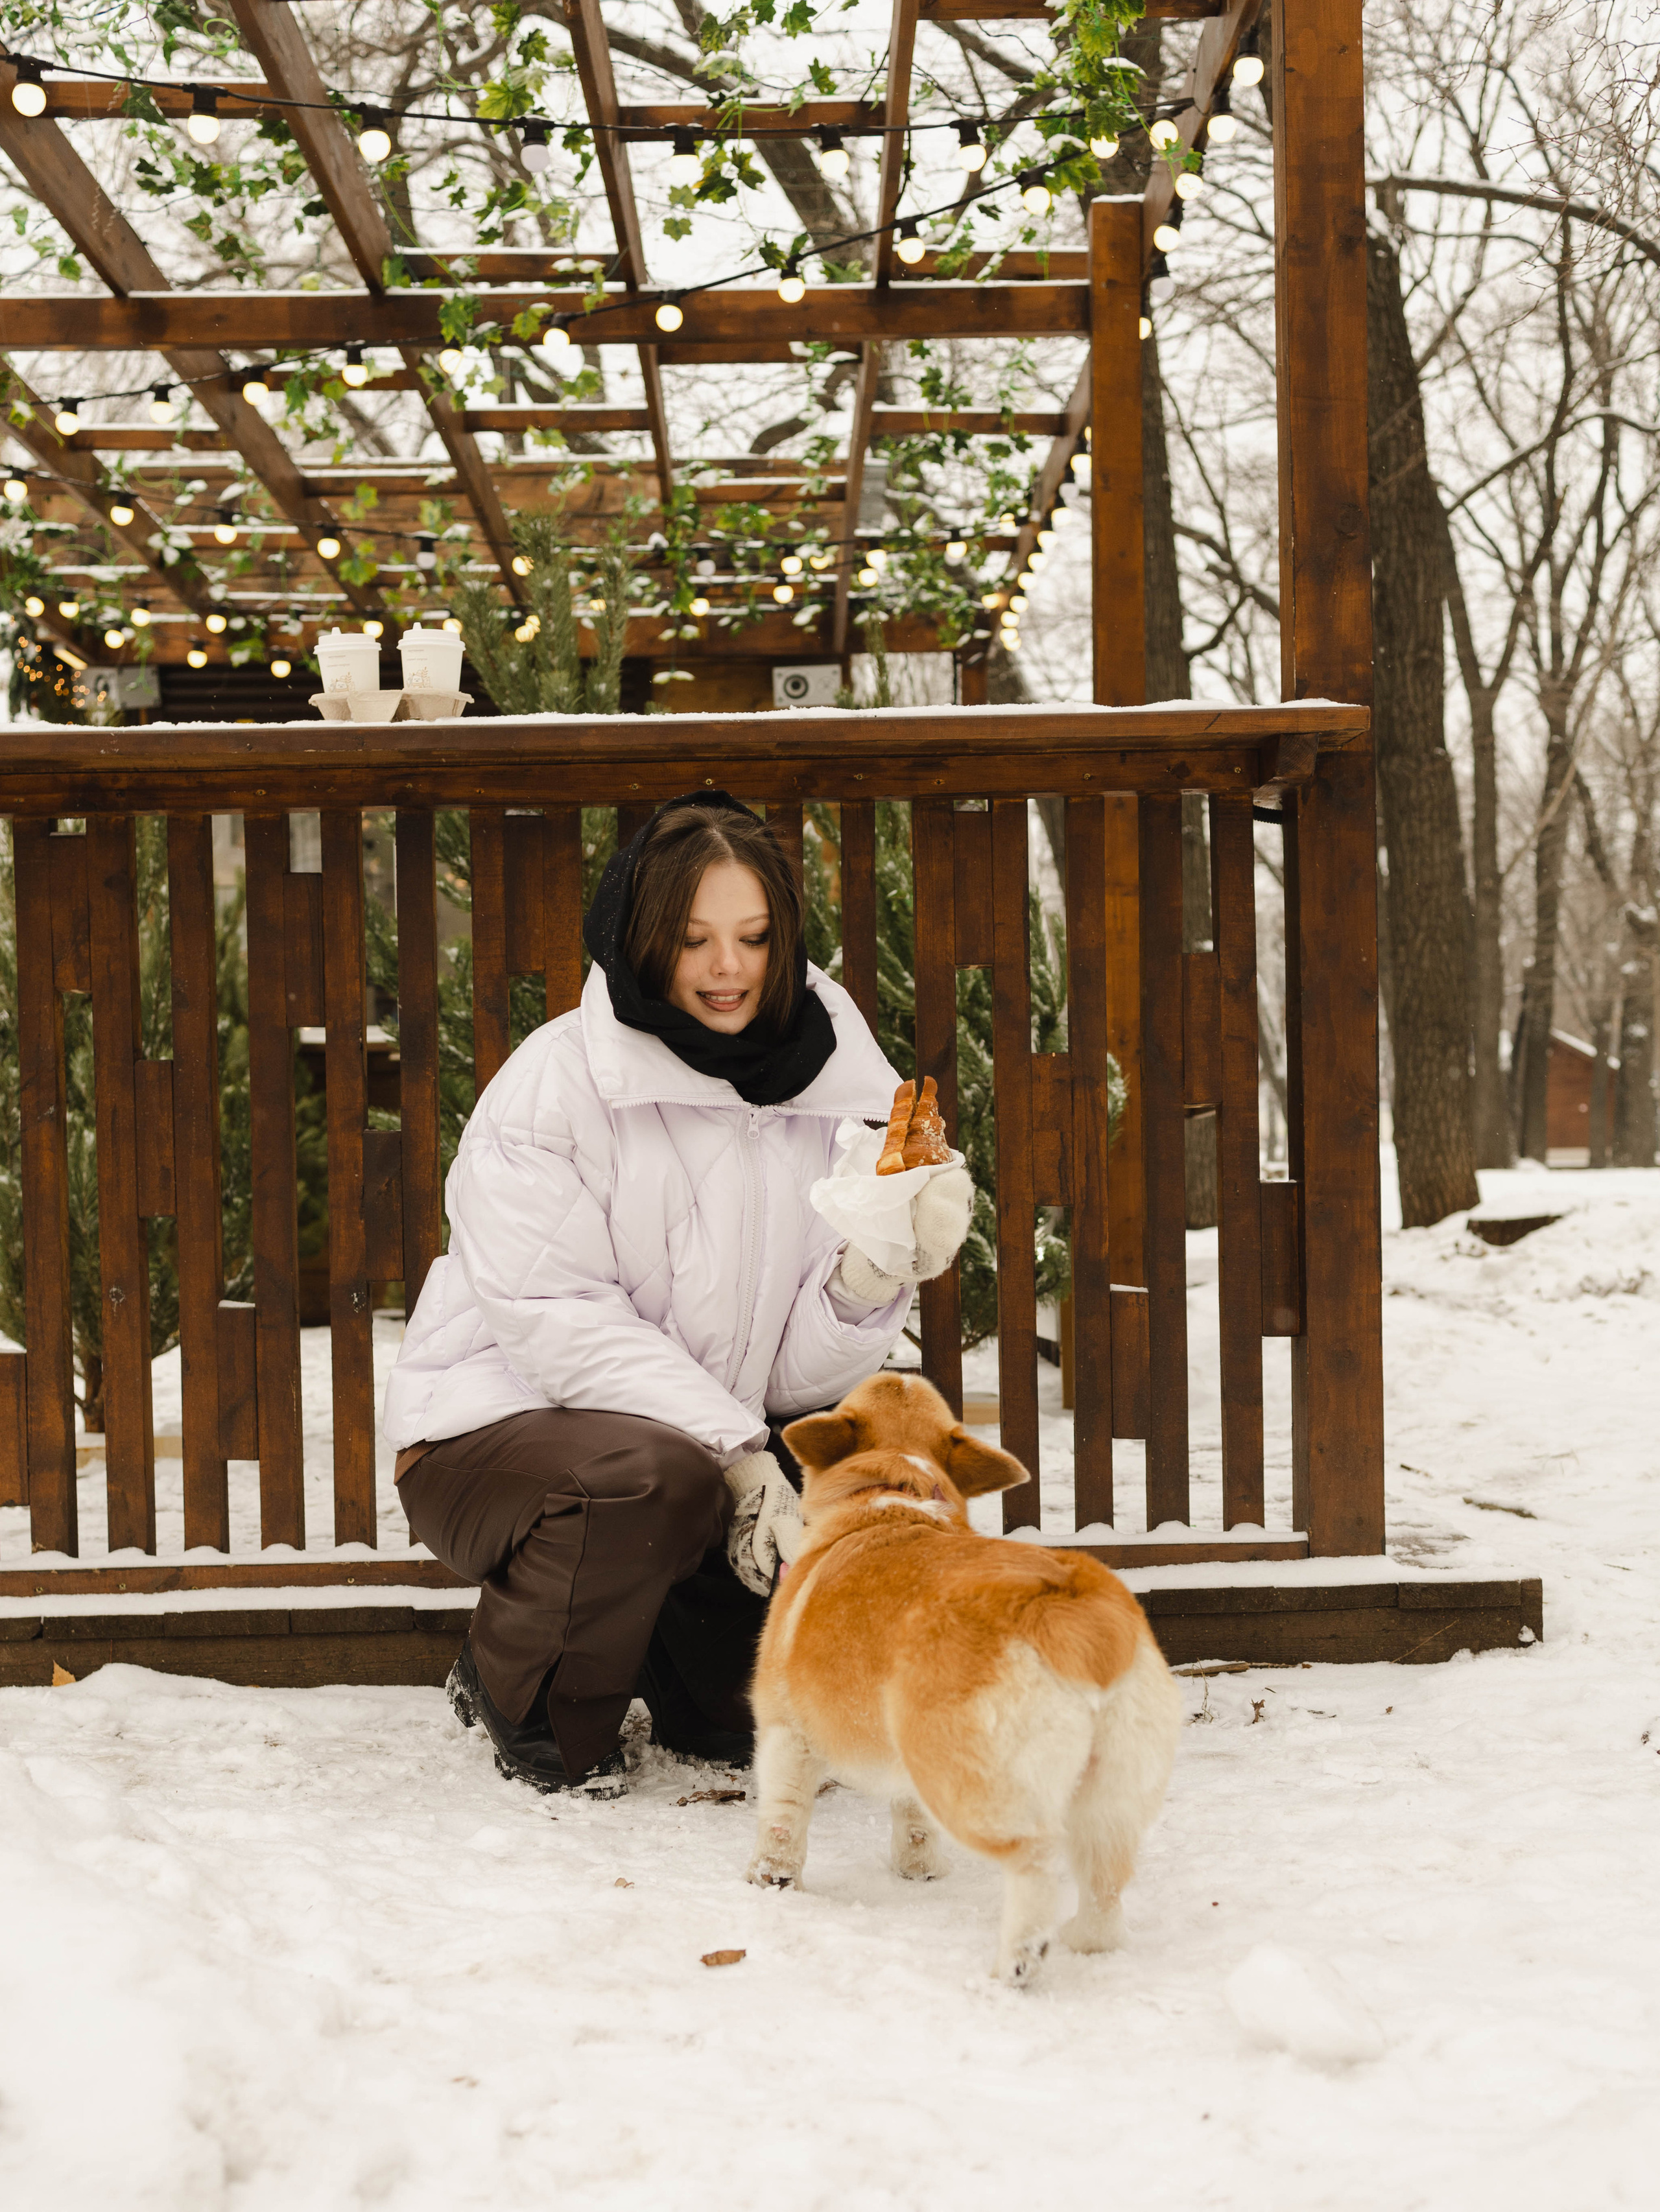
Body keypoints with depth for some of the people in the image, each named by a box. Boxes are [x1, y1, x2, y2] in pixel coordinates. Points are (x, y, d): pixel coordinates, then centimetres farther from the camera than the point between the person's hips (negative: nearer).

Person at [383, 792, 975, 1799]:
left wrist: (870, 1282, -26)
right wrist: (731, 1450, -28)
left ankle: (704, 1687, 9)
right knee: (657, 1479, -36)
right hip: (498, 1429, -5)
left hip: (722, 1441, 5)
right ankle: (529, 1705, -5)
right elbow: (560, 1323, -21)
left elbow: (800, 1372, -5)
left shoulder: (831, 1084, -2)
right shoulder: (554, 1083, -15)